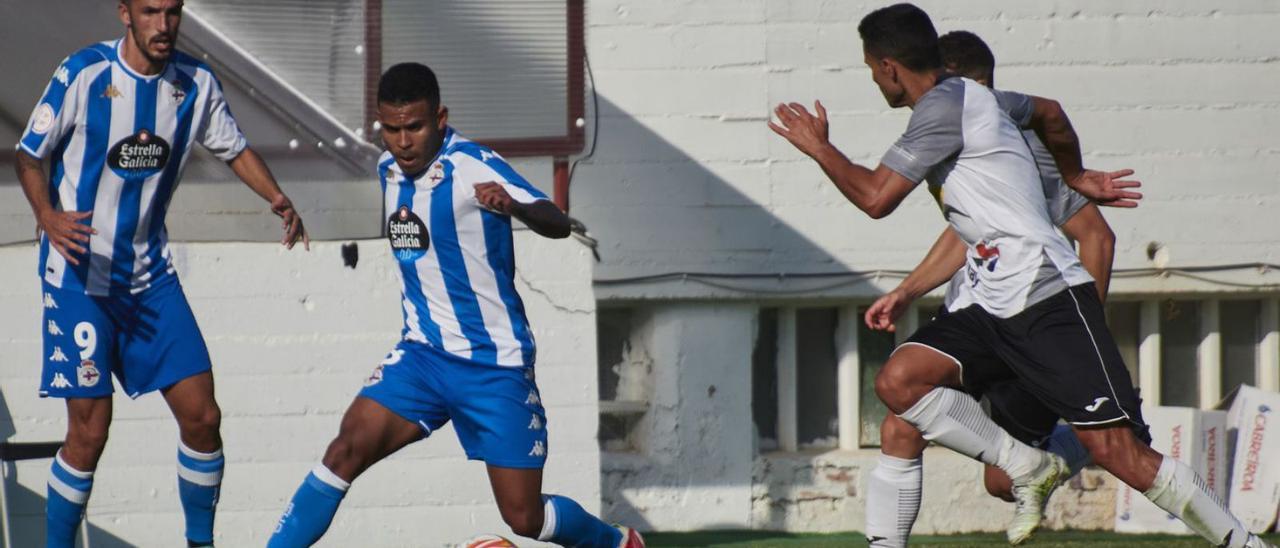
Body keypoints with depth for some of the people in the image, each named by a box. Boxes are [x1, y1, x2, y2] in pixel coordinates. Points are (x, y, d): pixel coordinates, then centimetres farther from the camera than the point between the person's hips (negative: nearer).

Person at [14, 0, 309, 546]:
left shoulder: (195, 82, 0)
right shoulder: (83, 74, -13)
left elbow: (234, 149, 14)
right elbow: (30, 155, -6)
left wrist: (279, 201, -5)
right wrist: (47, 216, -25)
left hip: (149, 273, 4)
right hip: (78, 274, -4)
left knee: (201, 416, -1)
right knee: (89, 430, -9)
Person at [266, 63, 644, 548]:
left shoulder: (473, 166, -16)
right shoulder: (389, 170, 5)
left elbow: (558, 224, -29)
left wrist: (513, 207, -50)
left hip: (495, 365, -5)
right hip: (423, 356, 5)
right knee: (348, 448, -19)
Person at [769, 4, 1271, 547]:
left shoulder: (943, 106, -12)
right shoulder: (973, 98, 16)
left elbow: (875, 197, -14)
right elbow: (1049, 112, 35)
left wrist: (819, 147, 2)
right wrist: (1076, 176, 49)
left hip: (1048, 296, -10)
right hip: (989, 301, 10)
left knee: (1113, 448, -13)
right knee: (898, 380, -8)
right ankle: (1028, 468, -1)